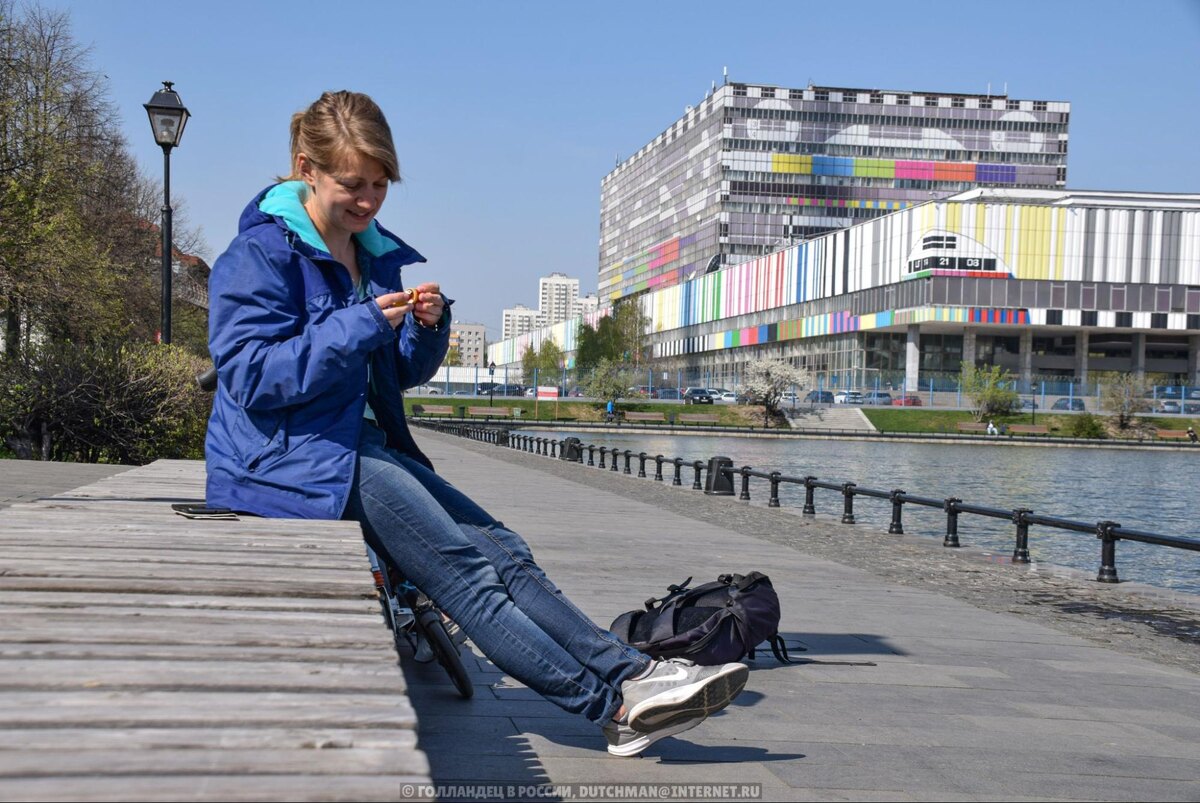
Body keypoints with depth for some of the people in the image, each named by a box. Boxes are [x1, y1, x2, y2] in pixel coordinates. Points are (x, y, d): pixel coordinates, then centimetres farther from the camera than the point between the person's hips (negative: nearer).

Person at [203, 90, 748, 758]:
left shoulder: (376, 253, 16)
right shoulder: (261, 253, -8)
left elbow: (403, 374, 18)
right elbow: (251, 376, -19)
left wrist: (429, 328, -5)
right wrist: (361, 326, -25)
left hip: (365, 446, 8)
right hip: (290, 457, -8)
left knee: (500, 548, -10)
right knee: (462, 566, -21)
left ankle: (632, 673, -18)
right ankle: (613, 701, -26)